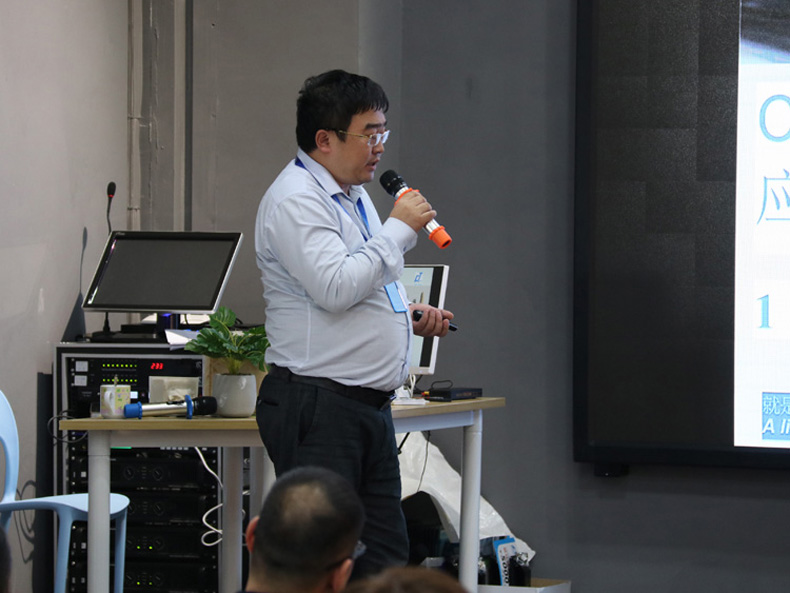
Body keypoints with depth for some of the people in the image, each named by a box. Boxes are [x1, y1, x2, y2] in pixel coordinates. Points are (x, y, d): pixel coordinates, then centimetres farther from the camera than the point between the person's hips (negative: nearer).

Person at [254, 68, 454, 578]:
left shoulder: (353, 194, 19)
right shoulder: (296, 200, -13)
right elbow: (334, 288, -25)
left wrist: (410, 317, 13)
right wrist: (400, 230, -16)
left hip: (370, 403, 10)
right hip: (318, 407, -10)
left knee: (386, 558, 9)